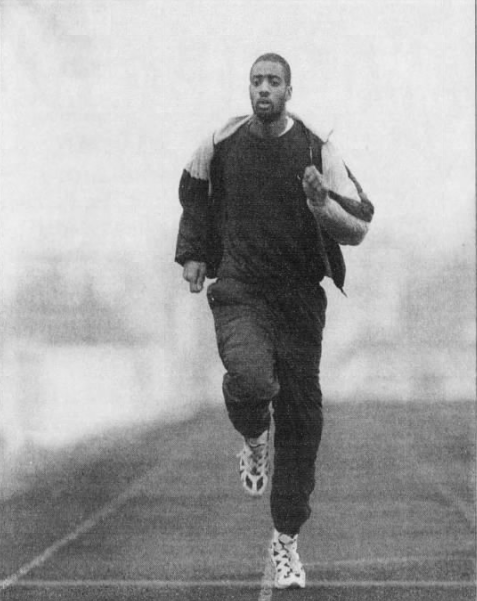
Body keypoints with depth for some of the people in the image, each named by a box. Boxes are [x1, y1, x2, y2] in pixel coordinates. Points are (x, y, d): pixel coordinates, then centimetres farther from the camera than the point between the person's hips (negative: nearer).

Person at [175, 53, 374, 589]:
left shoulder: (316, 152, -4)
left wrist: (322, 206, -24)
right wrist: (192, 253, 15)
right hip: (238, 289, -1)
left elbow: (359, 228, -6)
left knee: (300, 421, 2)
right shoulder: (222, 143, 1)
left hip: (299, 298, 1)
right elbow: (193, 193, 23)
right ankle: (253, 441, 6)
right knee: (249, 378, -31)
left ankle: (286, 540, 17)